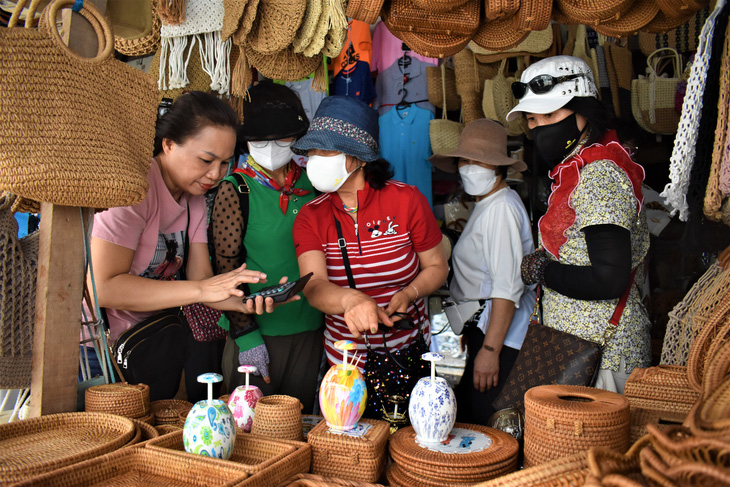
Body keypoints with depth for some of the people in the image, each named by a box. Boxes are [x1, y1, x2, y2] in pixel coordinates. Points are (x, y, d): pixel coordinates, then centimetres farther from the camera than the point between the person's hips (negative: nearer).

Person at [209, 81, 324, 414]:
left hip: (311, 329, 4)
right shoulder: (234, 190, -8)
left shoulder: (311, 183, 3)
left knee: (304, 420, 17)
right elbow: (226, 268, -9)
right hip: (257, 330, -4)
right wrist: (246, 336, -12)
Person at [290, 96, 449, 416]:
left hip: (409, 354, -1)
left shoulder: (406, 200, -10)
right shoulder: (310, 217, -6)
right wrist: (351, 300, -43)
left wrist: (408, 295, -21)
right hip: (344, 362, 1)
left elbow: (437, 266, -1)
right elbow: (314, 287, -22)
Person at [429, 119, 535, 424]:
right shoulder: (485, 206, 18)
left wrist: (490, 349, -23)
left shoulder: (501, 207, -13)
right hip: (481, 326, 10)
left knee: (483, 420, -6)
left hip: (499, 330, -10)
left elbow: (507, 288, -21)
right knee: (465, 415, 10)